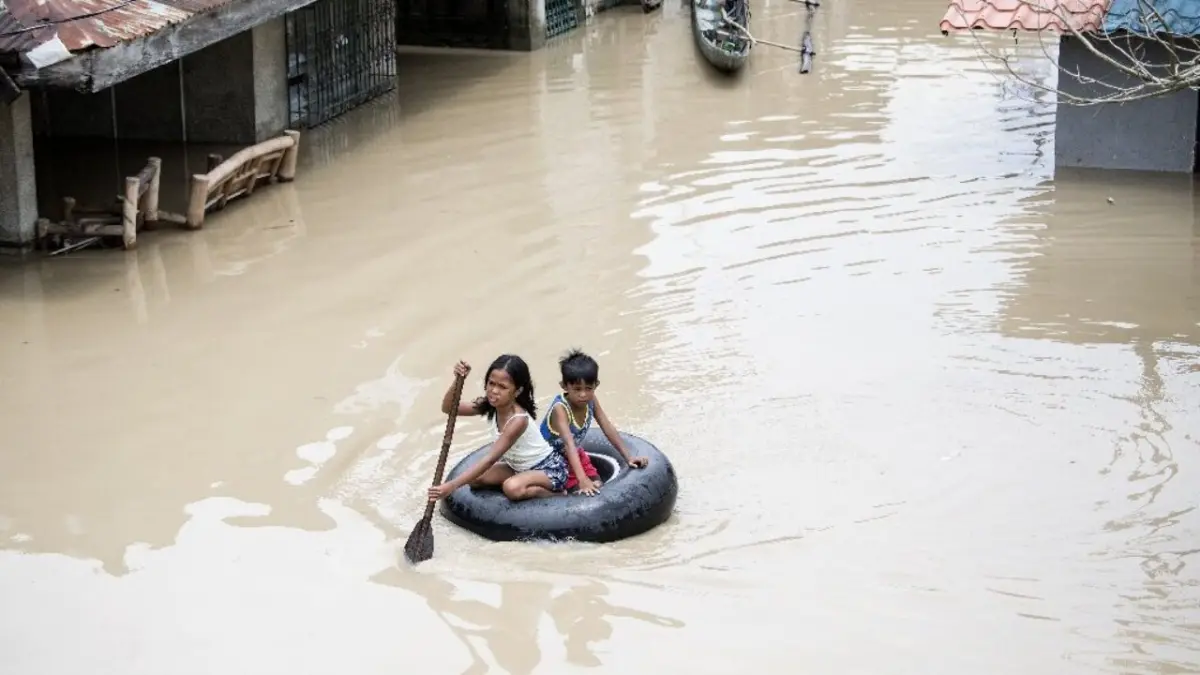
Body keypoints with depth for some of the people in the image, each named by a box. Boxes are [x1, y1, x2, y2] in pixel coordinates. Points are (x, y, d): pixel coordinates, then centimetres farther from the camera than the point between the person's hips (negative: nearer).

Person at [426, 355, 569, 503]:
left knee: (512, 488, -36)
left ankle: (554, 493, -8)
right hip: (520, 467, 8)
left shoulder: (518, 420, -32)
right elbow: (448, 408, -11)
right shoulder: (490, 406, -10)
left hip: (550, 468, -8)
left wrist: (452, 485, -41)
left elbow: (490, 459, -36)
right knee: (475, 479, -8)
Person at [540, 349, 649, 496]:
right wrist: (582, 479, -57)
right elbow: (569, 444, -46)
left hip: (575, 455, 7)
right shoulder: (560, 409, -35)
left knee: (598, 487, -5)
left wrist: (628, 457, -13)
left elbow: (608, 429, -8)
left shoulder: (591, 401, -15)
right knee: (582, 492, -18)